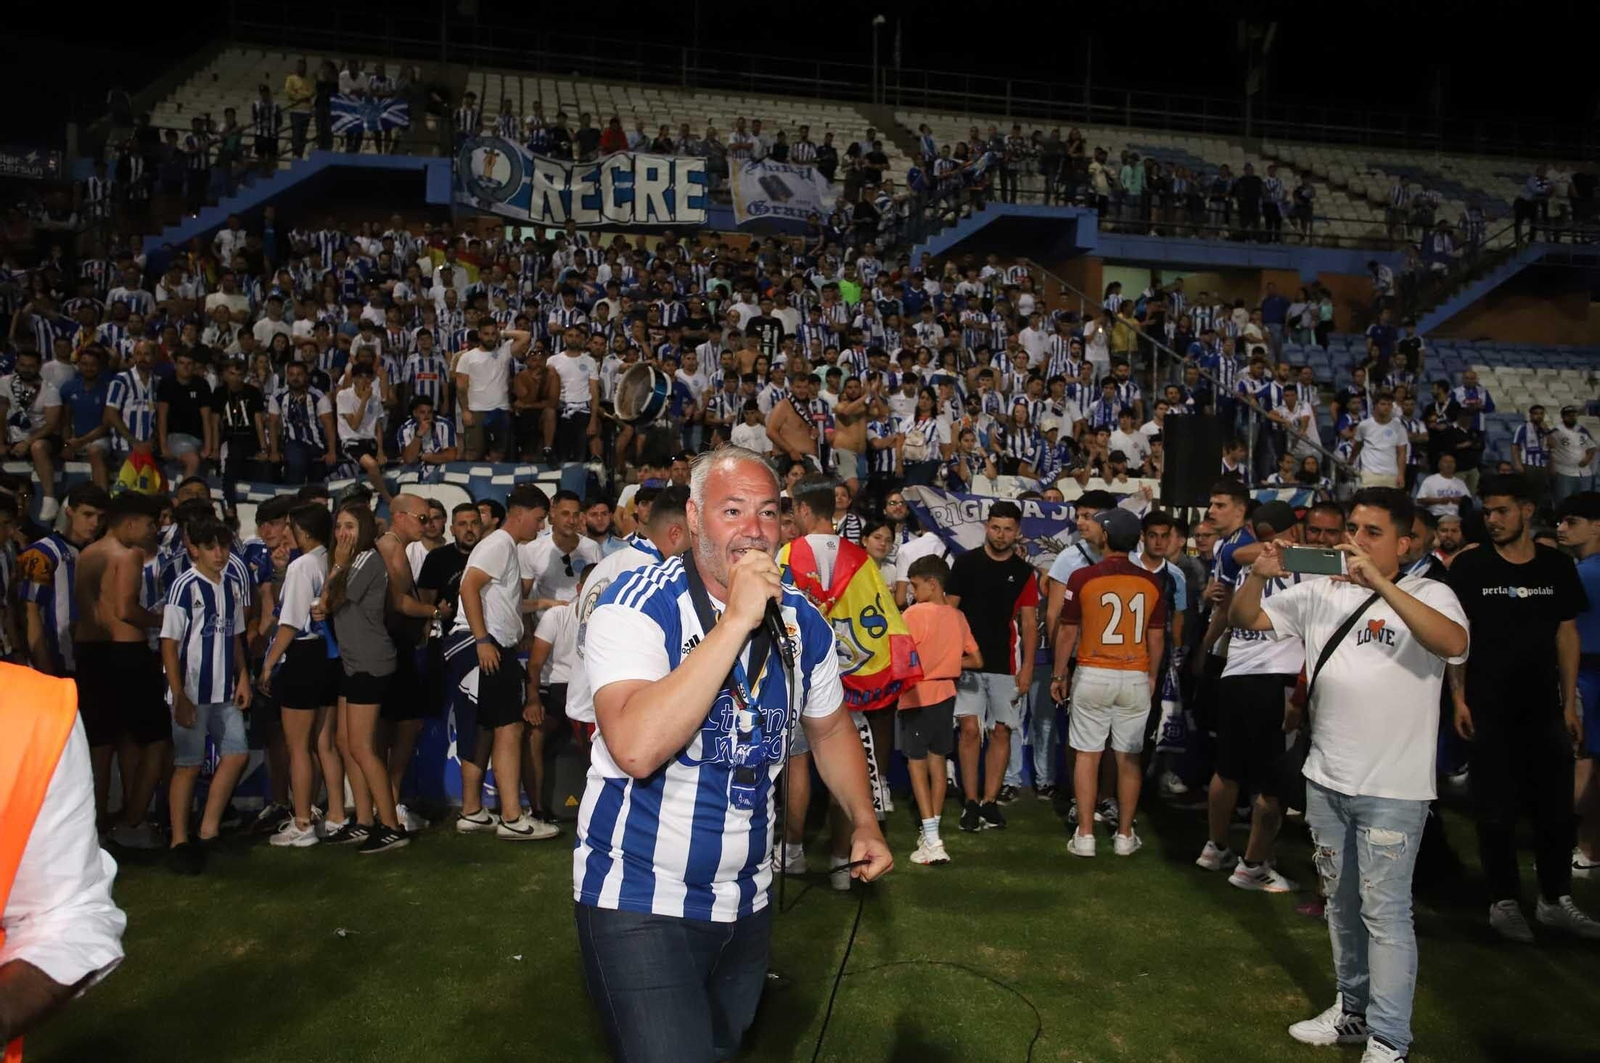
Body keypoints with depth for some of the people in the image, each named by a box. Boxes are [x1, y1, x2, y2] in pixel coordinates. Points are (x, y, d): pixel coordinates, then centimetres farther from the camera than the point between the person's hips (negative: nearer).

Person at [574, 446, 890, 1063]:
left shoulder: (802, 623, -2)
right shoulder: (637, 607, -20)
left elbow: (830, 729, 16)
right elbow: (636, 749, -36)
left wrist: (864, 822, 5)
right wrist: (736, 621, -34)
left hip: (746, 901, 6)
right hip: (640, 902, -6)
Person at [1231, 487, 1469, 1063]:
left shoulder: (1428, 595, -8)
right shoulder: (1320, 593, 6)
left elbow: (1452, 642, -29)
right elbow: (1244, 619, 4)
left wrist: (1380, 583, -35)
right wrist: (1259, 575, -16)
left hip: (1392, 788, -5)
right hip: (1325, 779, 6)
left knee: (1385, 912, -1)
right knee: (1341, 901, 18)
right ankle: (1353, 1010, 34)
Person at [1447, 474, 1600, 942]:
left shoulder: (1557, 566, 4)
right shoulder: (1470, 566, -5)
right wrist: (1459, 699, -9)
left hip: (1544, 707, 3)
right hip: (1488, 708, -3)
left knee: (1556, 807, 9)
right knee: (1497, 811, 4)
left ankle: (1555, 901, 24)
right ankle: (1504, 902, 16)